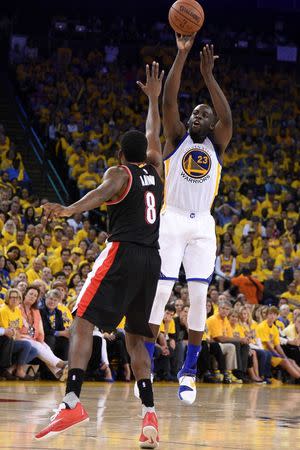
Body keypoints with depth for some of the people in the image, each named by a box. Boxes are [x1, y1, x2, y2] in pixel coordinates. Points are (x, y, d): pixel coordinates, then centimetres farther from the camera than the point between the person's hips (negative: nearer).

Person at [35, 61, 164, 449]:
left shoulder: (118, 173, 2)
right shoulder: (155, 170, 18)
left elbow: (103, 193, -23)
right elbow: (153, 135, 37)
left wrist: (69, 210, -39)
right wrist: (153, 98, 48)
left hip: (123, 254, -6)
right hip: (152, 260, 6)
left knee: (82, 322, -11)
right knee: (135, 338, 13)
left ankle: (72, 402, -31)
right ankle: (149, 416, -2)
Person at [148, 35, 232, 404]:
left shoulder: (216, 145, 11)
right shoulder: (176, 138, 9)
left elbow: (227, 118, -10)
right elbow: (168, 101, -6)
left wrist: (208, 75, -15)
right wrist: (182, 54, -15)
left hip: (202, 226, 2)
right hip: (172, 221, -2)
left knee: (198, 296, -3)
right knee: (160, 291, -7)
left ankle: (188, 372, 4)